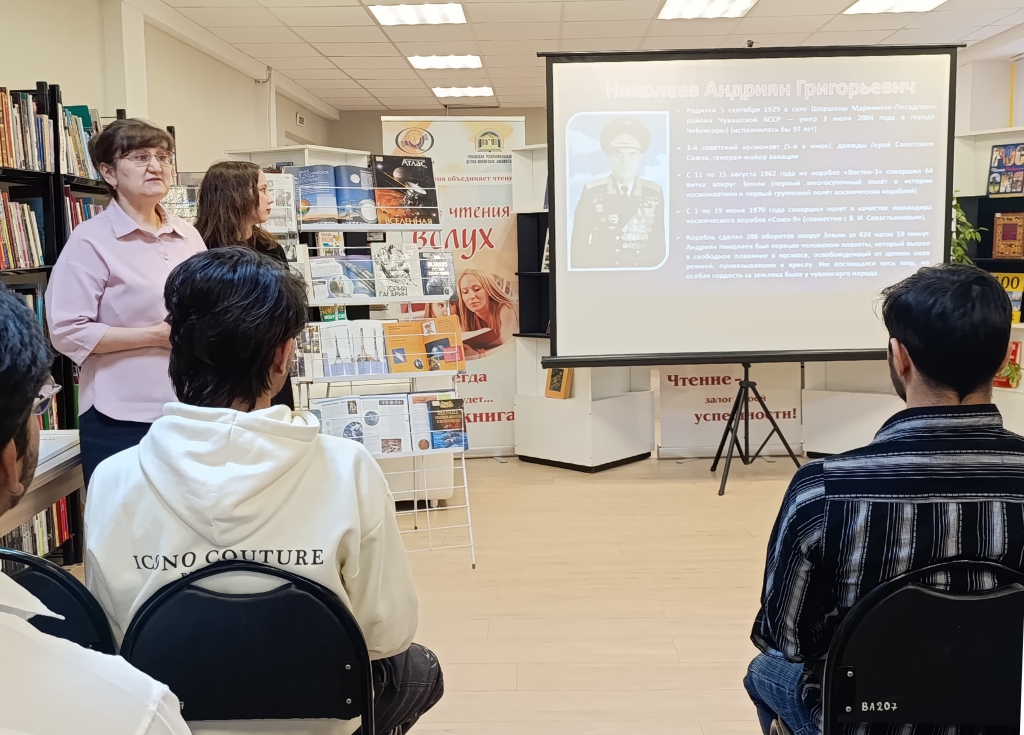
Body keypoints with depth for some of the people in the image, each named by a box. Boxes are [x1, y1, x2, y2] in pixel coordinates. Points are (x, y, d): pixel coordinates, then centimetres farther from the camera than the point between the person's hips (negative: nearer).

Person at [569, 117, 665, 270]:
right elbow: (579, 243, 2)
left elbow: (658, 242, 9)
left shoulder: (655, 193, 6)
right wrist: (580, 272, -7)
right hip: (600, 271, -2)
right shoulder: (592, 191, 1)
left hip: (642, 272, 2)